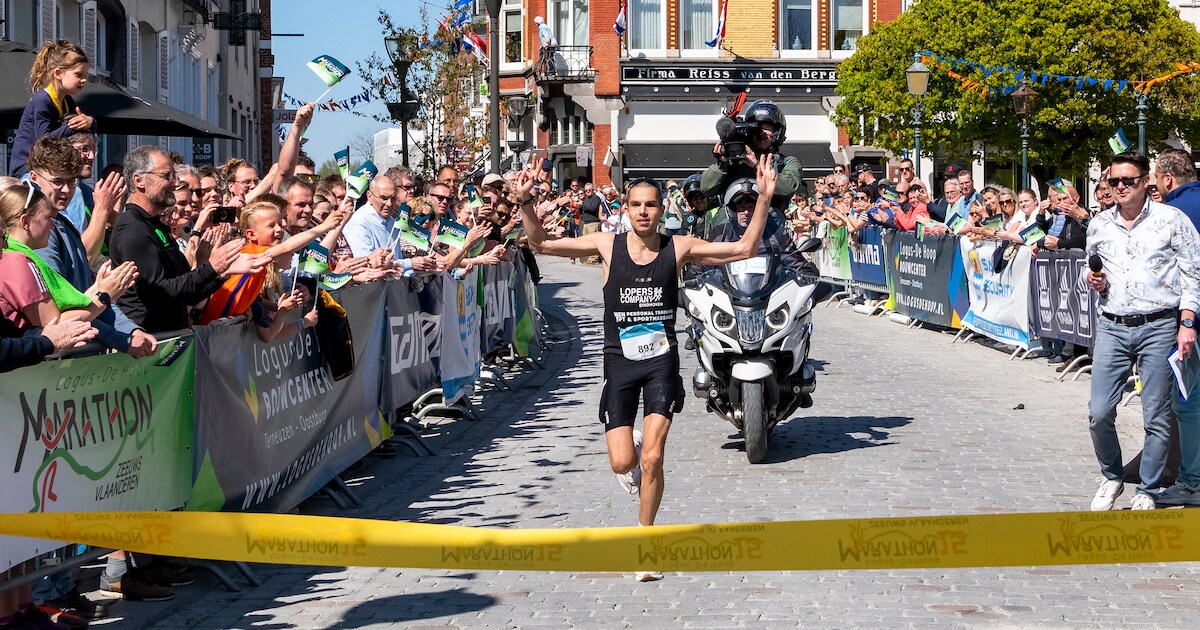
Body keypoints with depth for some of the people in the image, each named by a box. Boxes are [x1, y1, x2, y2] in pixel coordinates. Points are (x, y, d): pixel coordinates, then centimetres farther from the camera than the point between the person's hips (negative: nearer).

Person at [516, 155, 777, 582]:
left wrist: (764, 201, -13)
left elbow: (745, 249, -2)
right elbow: (541, 245, 0)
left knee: (652, 458, -12)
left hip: (662, 360, -1)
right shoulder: (608, 245, -1)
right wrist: (525, 204, -16)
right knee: (622, 463, -5)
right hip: (620, 362, 1)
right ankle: (637, 457, 34)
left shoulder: (679, 248, -2)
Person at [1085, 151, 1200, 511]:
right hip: (1112, 328, 3)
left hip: (1158, 328, -3)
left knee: (1156, 418, 0)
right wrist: (1096, 283, 3)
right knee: (1099, 413, -3)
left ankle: (1147, 491, 13)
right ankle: (1112, 477, 19)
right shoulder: (1099, 226, 11)